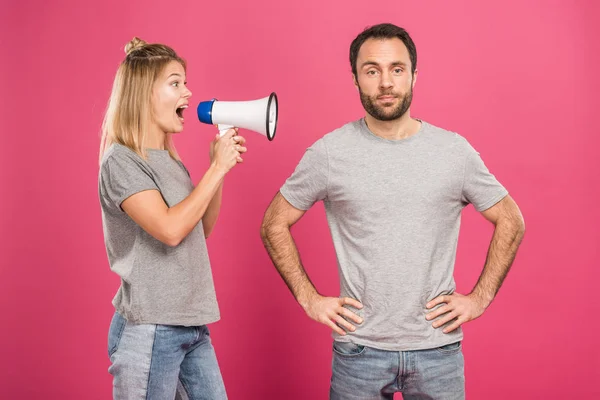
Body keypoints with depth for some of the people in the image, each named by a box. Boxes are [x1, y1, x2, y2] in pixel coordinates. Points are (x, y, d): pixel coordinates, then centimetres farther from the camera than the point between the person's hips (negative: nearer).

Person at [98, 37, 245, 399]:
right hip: (149, 332, -7)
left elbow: (203, 229, 17)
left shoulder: (171, 161, 10)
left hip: (192, 327, 8)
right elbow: (171, 230, -24)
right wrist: (218, 168, -17)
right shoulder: (121, 161, -13)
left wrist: (220, 166, 5)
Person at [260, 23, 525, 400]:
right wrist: (309, 298, -2)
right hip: (359, 347, -1)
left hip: (438, 347, 1)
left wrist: (480, 298, 1)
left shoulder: (455, 151, -2)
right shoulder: (328, 153, -4)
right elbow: (275, 223, 5)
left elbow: (511, 222, 9)